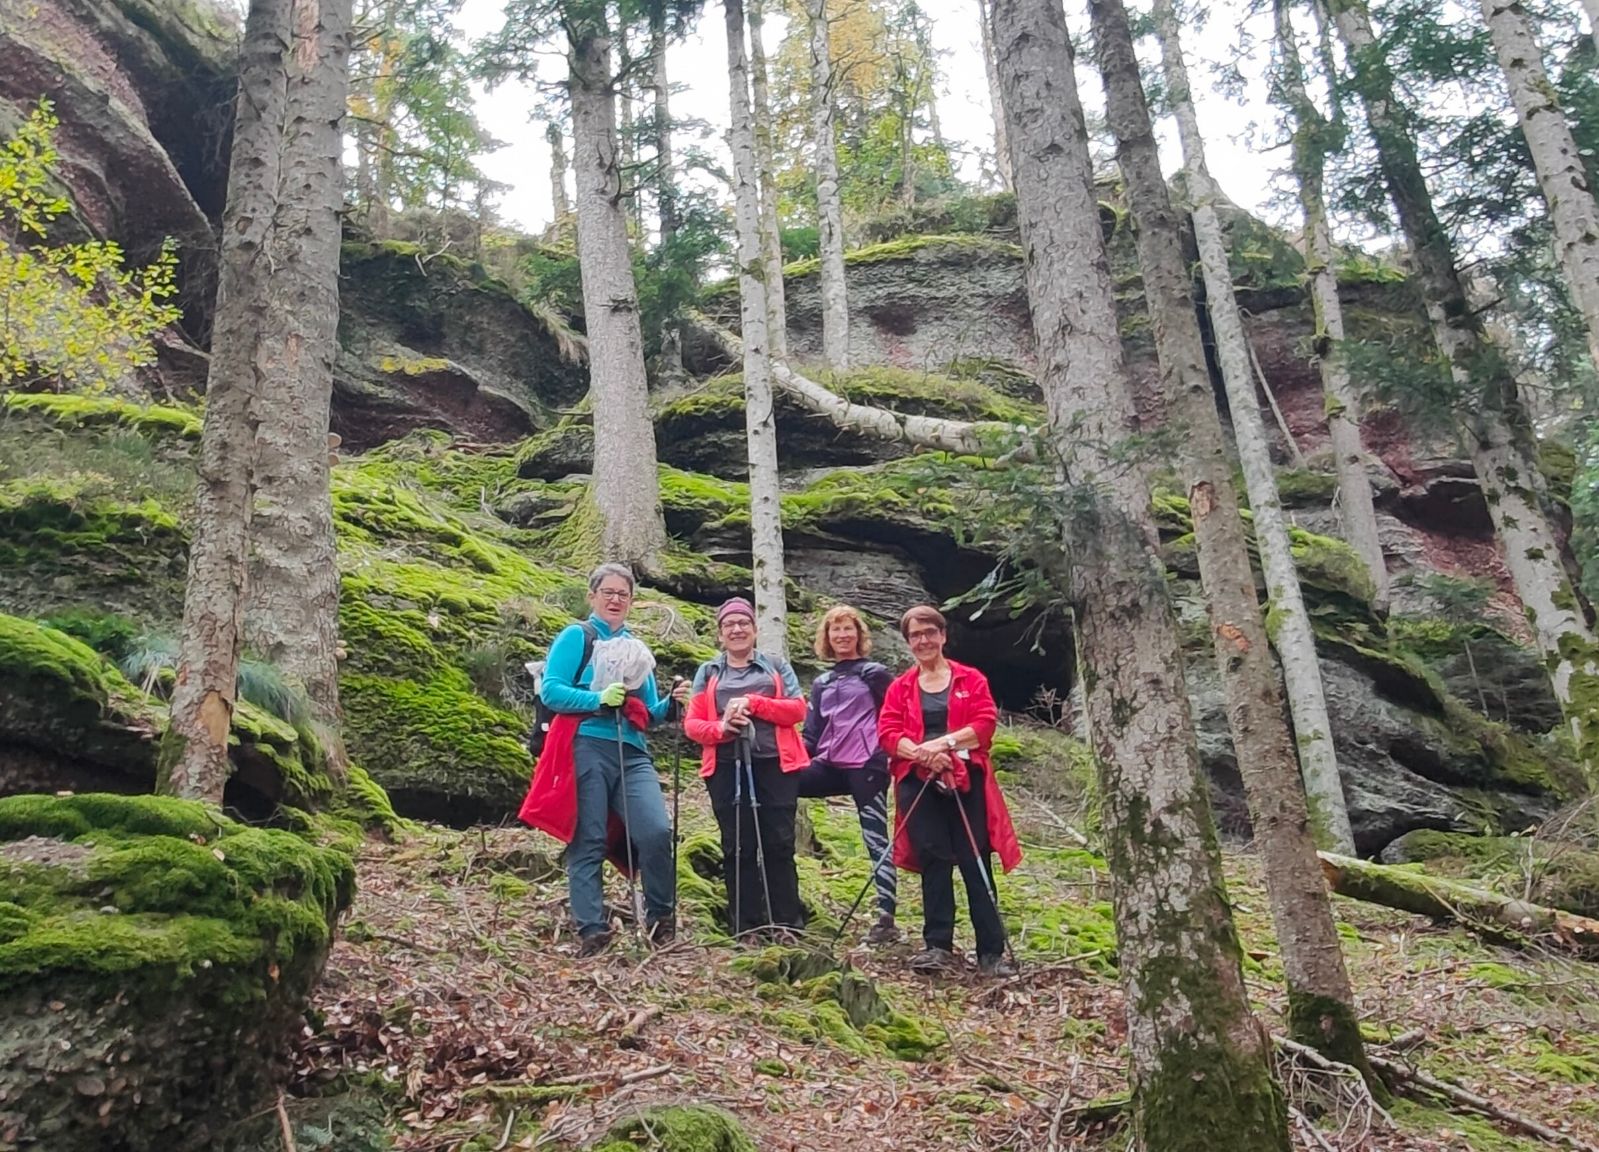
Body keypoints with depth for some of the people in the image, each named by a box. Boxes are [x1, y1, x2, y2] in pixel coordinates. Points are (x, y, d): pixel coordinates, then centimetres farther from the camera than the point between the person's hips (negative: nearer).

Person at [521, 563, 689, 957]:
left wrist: (670, 702, 1)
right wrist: (598, 699, -19)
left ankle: (660, 919, 2)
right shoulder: (576, 636, 6)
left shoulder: (637, 647, 22)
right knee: (588, 843, -3)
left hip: (632, 754, 4)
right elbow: (550, 690, -6)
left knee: (657, 831, -14)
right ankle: (592, 931, 4)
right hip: (587, 750, -4)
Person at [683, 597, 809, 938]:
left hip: (776, 765, -1)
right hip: (727, 769, 1)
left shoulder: (777, 667, 15)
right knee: (738, 848, 1)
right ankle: (745, 928, 7)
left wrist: (753, 702, -12)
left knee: (779, 845, -3)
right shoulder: (708, 673, 15)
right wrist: (720, 727, -14)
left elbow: (797, 709, 1)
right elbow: (691, 724, 8)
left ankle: (788, 925, 4)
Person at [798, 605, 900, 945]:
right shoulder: (821, 683, 19)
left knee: (876, 840, -7)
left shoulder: (875, 673, 5)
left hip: (867, 765, -5)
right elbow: (812, 734, 18)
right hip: (830, 765, 5)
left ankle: (887, 919, -6)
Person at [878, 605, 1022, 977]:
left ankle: (992, 952, 1)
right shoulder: (900, 688, 15)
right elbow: (887, 733, 2)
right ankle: (937, 946, 5)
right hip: (919, 783, 2)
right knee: (934, 861, -1)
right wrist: (919, 752, -17)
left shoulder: (971, 680, 10)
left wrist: (945, 742, -17)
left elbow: (985, 723, -3)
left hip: (965, 779, -1)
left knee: (976, 863, -2)